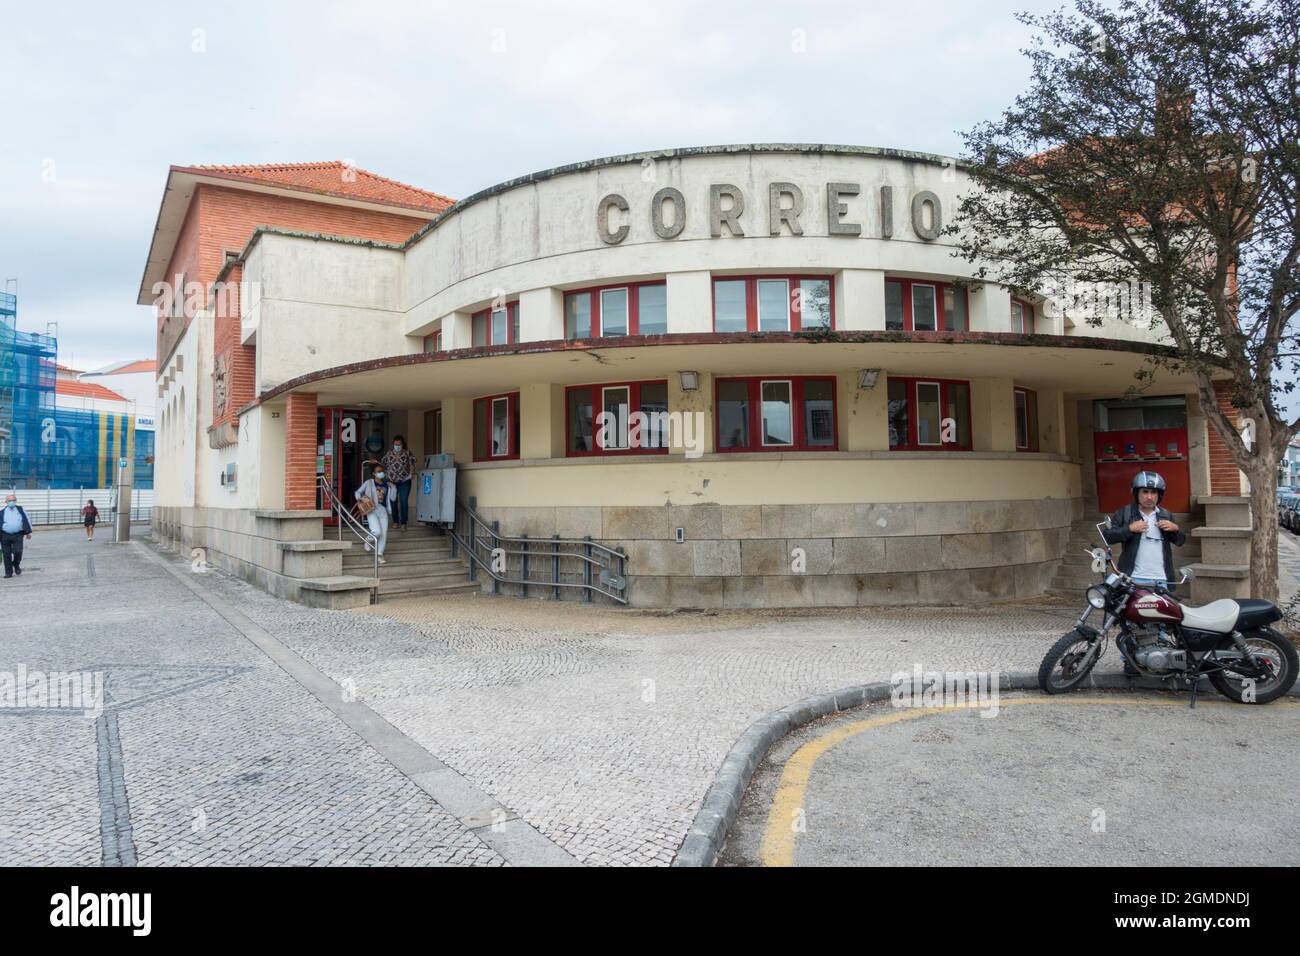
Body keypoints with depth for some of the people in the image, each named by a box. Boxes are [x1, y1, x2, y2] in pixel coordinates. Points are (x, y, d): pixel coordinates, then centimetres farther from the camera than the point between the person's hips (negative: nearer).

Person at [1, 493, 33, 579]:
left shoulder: (20, 510, 10)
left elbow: (26, 521, 11)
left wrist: (28, 532, 6)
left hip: (18, 535, -1)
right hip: (5, 535, 1)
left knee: (17, 552, -12)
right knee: (7, 554, 3)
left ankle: (16, 565, 17)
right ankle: (8, 572, 11)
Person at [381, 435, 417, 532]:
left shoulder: (407, 453, 1)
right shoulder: (389, 453, 6)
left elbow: (412, 464, 0)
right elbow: (385, 465, 12)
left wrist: (411, 473, -15)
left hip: (404, 482, -2)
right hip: (392, 482, 3)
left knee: (404, 502, -5)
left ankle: (403, 524, 0)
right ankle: (395, 522, 21)